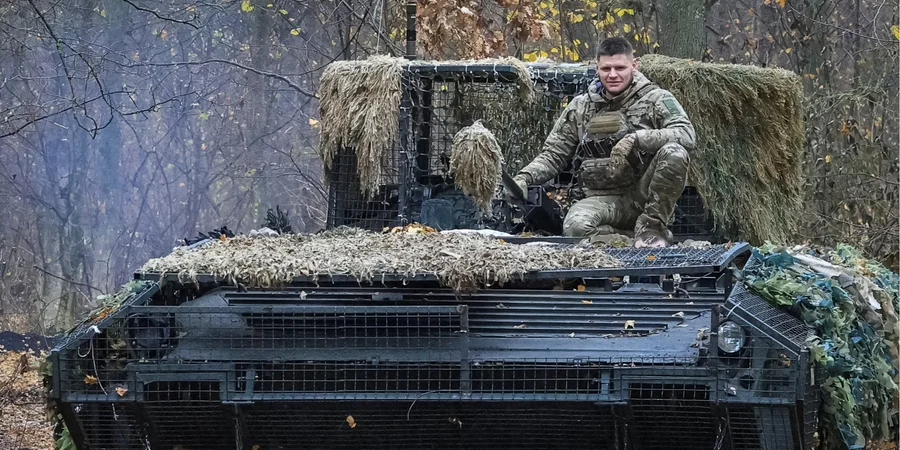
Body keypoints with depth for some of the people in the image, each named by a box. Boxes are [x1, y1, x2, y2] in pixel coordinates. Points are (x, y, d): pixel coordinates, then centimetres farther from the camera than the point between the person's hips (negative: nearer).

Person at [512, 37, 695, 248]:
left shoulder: (655, 99, 2)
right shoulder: (580, 108, 12)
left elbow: (686, 135, -16)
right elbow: (553, 155, 16)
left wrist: (636, 139, -28)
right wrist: (524, 178, -4)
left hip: (646, 194, -1)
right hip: (605, 198, 1)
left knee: (674, 153, -31)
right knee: (575, 226, -33)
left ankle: (652, 226, -14)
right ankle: (640, 240, -13)